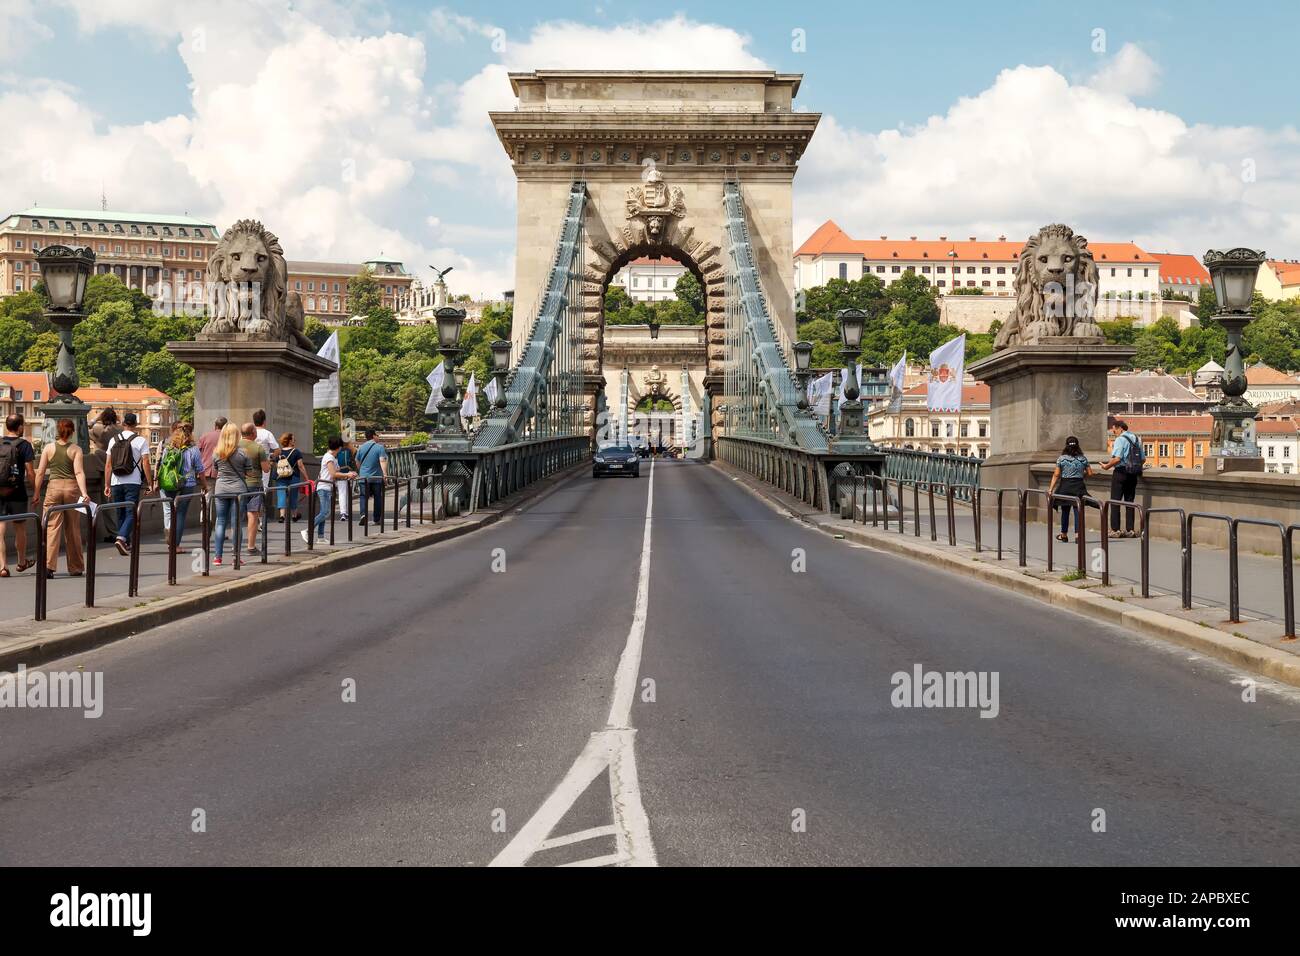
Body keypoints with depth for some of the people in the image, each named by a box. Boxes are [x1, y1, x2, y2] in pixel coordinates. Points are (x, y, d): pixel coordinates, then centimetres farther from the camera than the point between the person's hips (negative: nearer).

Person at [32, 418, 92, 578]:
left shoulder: (49, 448, 3)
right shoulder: (76, 449, -1)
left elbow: (40, 472, 3)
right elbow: (79, 472, -12)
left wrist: (37, 493, 10)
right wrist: (84, 493, -18)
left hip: (53, 487, 0)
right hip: (72, 487, 0)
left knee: (52, 528, -1)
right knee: (73, 530, 10)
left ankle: (48, 565, -17)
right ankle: (75, 568, 18)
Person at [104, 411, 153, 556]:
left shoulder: (113, 440, 8)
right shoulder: (140, 441, -4)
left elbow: (109, 465, 10)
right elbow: (145, 464, -8)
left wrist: (107, 485, 15)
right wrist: (150, 483, -4)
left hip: (116, 483, 4)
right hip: (132, 483, -4)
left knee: (121, 513, 13)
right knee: (131, 514, -3)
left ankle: (126, 544, 16)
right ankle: (121, 538, -23)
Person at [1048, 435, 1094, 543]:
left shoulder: (1061, 459, -4)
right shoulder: (1083, 458, 2)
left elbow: (1056, 475, -6)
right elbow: (1089, 473, 3)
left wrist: (1051, 489, -5)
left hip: (1065, 486, 0)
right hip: (1079, 486, 1)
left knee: (1065, 511, 12)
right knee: (1078, 511, 3)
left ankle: (1063, 535, 24)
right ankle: (1077, 534, -6)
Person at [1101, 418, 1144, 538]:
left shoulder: (1120, 439, -12)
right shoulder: (1137, 439, 11)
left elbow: (1117, 459, -21)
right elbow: (1142, 459, 13)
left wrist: (1107, 466, -7)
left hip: (1121, 473, -7)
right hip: (1133, 474, 7)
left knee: (1115, 501, -1)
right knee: (1129, 501, 10)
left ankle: (1115, 529, -4)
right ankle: (1130, 530, 9)